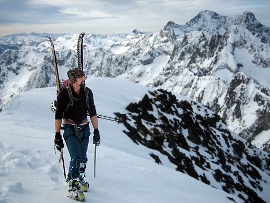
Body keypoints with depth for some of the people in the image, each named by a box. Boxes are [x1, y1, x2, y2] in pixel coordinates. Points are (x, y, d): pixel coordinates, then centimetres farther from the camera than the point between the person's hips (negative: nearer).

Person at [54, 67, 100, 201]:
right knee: (76, 157, -15)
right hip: (69, 129, -4)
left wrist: (96, 131, 6)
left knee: (83, 158, 9)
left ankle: (80, 179, 34)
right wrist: (57, 135, -9)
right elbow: (58, 116, -8)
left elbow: (92, 113, 7)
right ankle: (73, 186, -1)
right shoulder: (64, 94, -13)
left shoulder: (87, 93, -1)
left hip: (84, 128, 4)